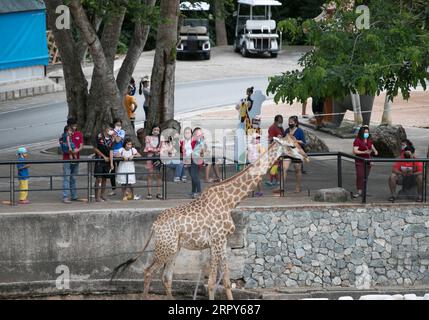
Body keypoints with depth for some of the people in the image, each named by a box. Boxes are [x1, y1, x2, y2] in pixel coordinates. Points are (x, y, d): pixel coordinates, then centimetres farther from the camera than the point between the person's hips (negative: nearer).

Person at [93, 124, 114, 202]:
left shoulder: (111, 139, 2)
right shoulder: (99, 136, -9)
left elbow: (111, 151, -3)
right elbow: (95, 148, -6)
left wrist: (111, 163, -11)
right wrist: (104, 156, -7)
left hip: (107, 161, 4)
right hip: (99, 160, -4)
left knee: (104, 178, 10)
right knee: (99, 178, -7)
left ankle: (102, 195, 18)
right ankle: (97, 197, -5)